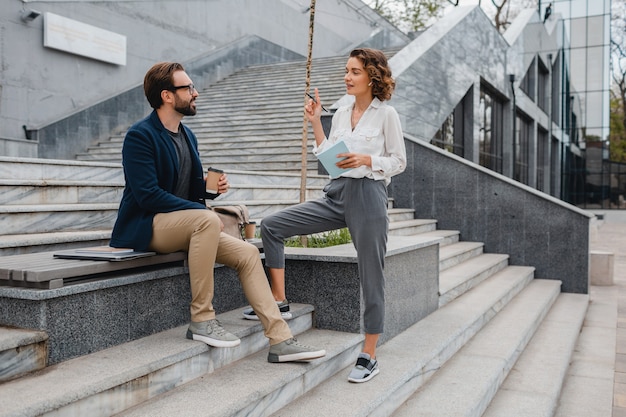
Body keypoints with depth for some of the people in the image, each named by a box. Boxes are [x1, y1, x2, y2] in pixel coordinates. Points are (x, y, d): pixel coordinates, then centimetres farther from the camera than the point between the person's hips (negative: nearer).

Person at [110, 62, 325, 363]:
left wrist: (210, 188, -4)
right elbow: (148, 195, -21)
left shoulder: (187, 135, 14)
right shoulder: (139, 135, -12)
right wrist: (202, 209, -23)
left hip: (185, 224, 8)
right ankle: (202, 319, -24)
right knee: (208, 220, -36)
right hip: (145, 226, -8)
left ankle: (280, 341, -9)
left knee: (248, 253, -9)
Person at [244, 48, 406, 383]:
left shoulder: (386, 114, -1)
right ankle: (279, 301, 8)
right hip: (337, 194, 6)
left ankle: (369, 356, 13)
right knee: (271, 225, -4)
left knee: (371, 277, 0)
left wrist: (366, 159, -16)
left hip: (369, 195, -6)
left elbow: (399, 161, 0)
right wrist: (315, 122, 8)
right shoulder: (341, 114, 14)